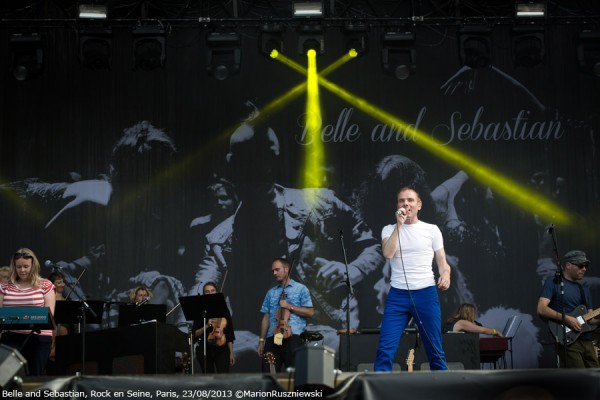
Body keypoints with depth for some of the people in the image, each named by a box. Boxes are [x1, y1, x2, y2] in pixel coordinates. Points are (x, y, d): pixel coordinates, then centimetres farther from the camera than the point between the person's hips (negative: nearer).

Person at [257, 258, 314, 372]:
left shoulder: (301, 289, 6)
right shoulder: (271, 293, 19)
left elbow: (310, 312, 0)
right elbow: (266, 318, 17)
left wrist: (289, 307, -8)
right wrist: (261, 341, 11)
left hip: (293, 338, -4)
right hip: (273, 338, 4)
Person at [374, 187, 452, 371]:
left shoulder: (432, 230, 8)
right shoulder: (389, 229, 9)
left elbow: (442, 262, 6)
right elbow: (387, 254, -10)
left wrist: (445, 275, -16)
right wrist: (399, 224, -10)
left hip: (426, 294, 0)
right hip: (397, 295, 0)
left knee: (435, 350, 3)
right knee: (385, 348, -8)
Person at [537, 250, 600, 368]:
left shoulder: (584, 290, 22)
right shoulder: (553, 283, 1)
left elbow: (590, 319, 19)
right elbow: (541, 309, -11)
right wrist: (566, 318, -18)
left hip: (586, 340, 7)